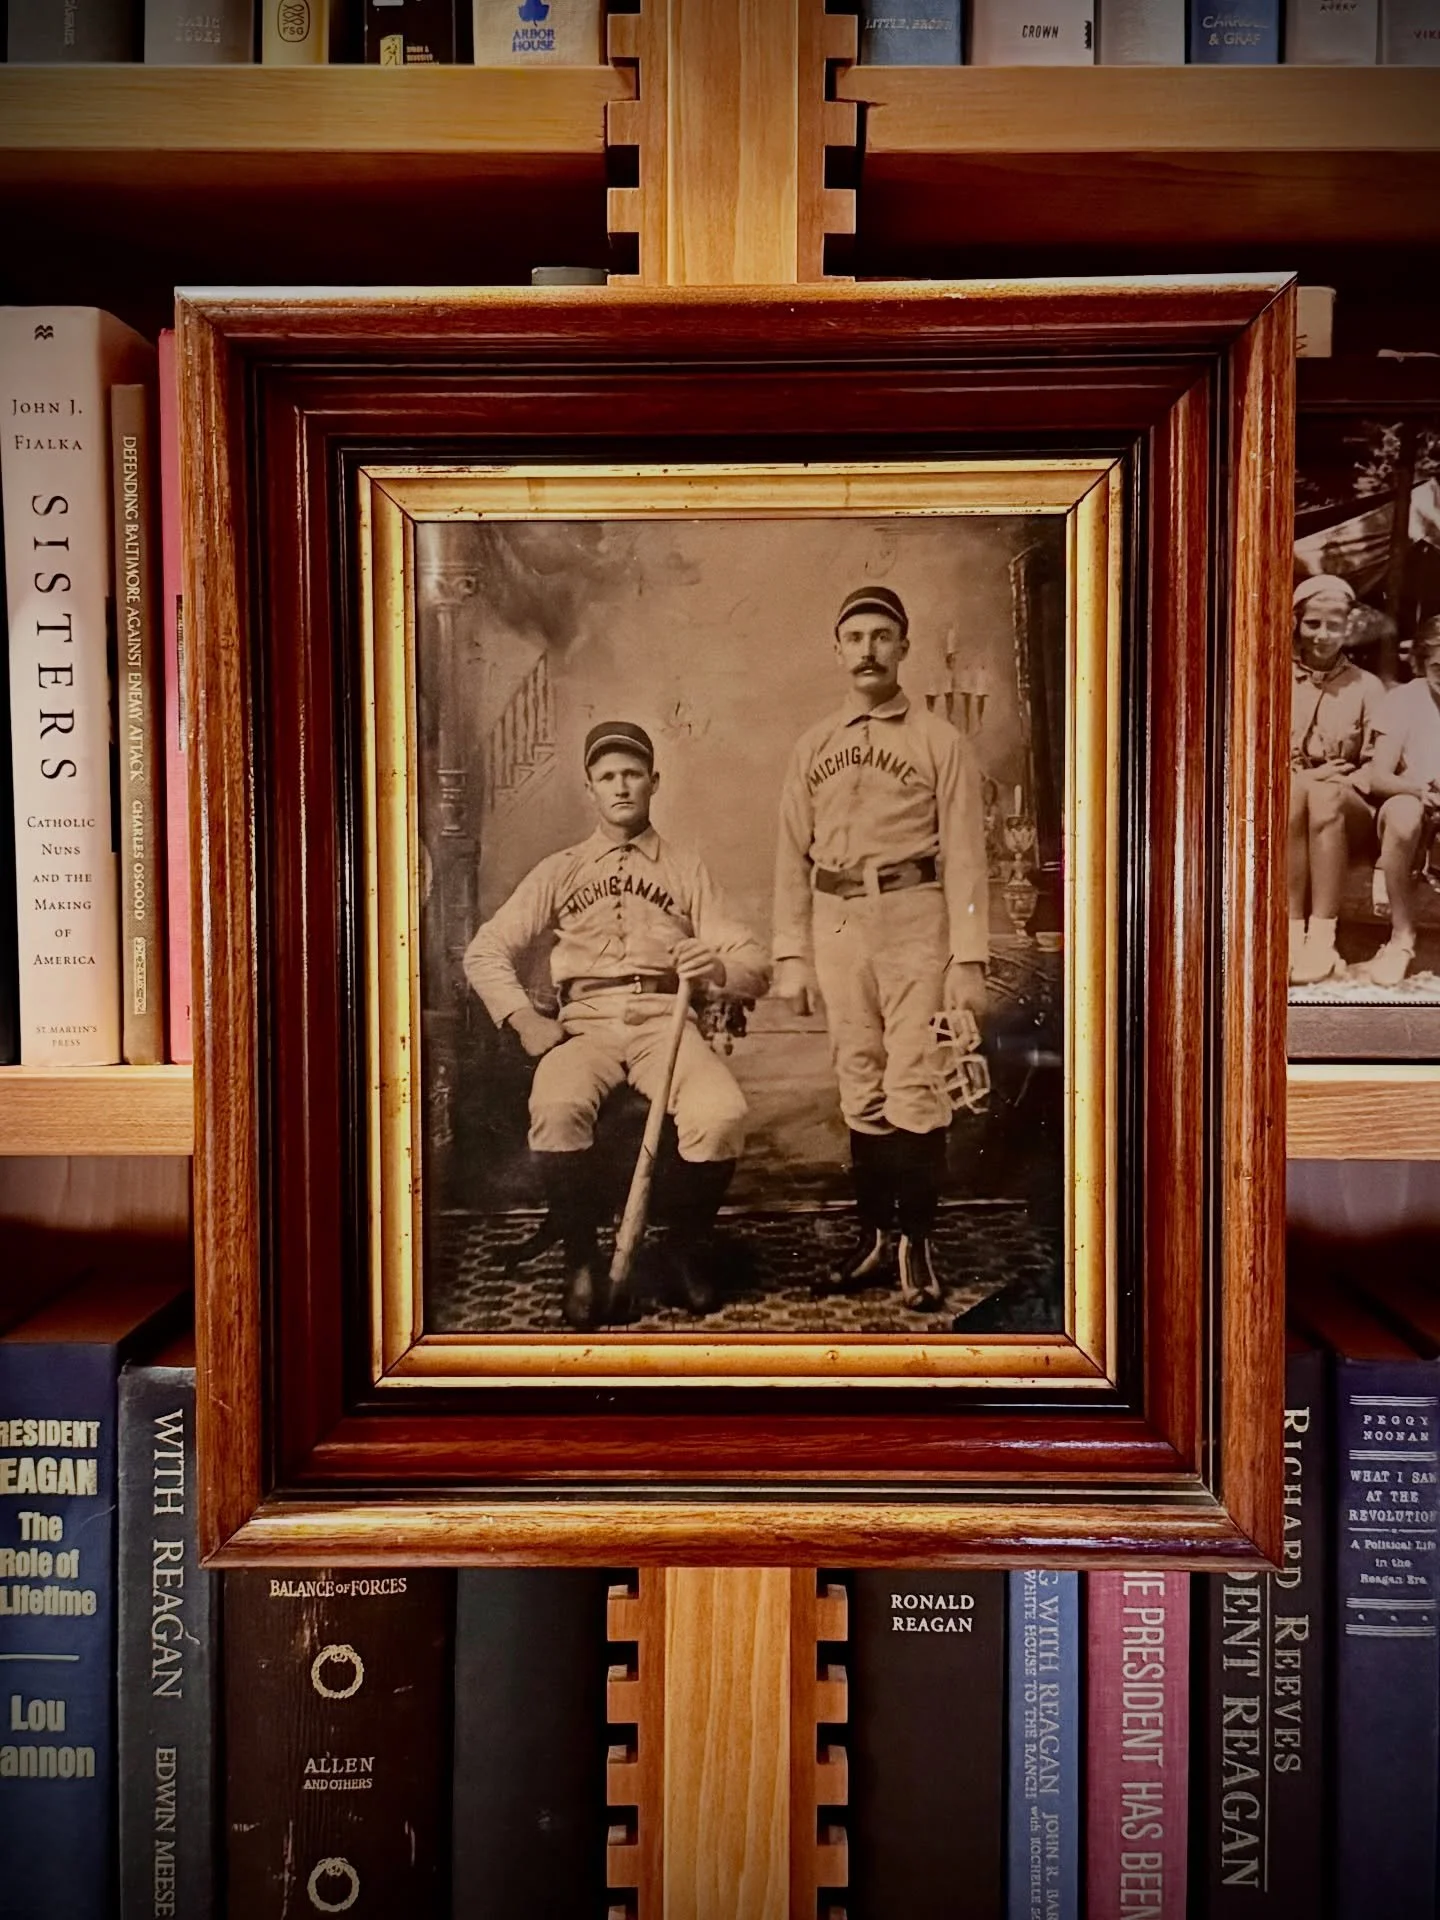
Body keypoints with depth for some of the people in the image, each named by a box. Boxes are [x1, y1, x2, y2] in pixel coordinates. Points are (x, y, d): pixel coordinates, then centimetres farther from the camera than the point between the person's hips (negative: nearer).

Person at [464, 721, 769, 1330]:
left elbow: (756, 964, 9)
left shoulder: (687, 870, 16)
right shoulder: (559, 872, 18)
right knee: (556, 1111, -35)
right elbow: (486, 950, 15)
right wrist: (524, 1019, -2)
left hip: (666, 1022, 0)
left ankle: (688, 1246, -3)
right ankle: (581, 1262, -11)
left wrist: (719, 967, -15)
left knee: (723, 1114, -32)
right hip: (586, 1023, 0)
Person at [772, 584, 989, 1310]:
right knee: (860, 1087, 9)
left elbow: (964, 856, -3)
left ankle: (916, 1243, 6)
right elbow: (792, 856, 10)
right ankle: (872, 1234, 19)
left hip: (913, 922, -4)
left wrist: (969, 960, -10)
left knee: (914, 1087, -5)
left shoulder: (939, 742, 2)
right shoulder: (813, 747, 12)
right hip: (837, 923, 4)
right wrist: (791, 956, 4)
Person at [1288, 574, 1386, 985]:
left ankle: (1322, 936, -39)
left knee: (1325, 797, -37)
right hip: (1281, 800, 1)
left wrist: (1336, 776, -13)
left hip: (1347, 812, 0)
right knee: (1295, 793, -36)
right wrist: (1294, 775, -12)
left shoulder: (1366, 687, 12)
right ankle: (1294, 932, -39)